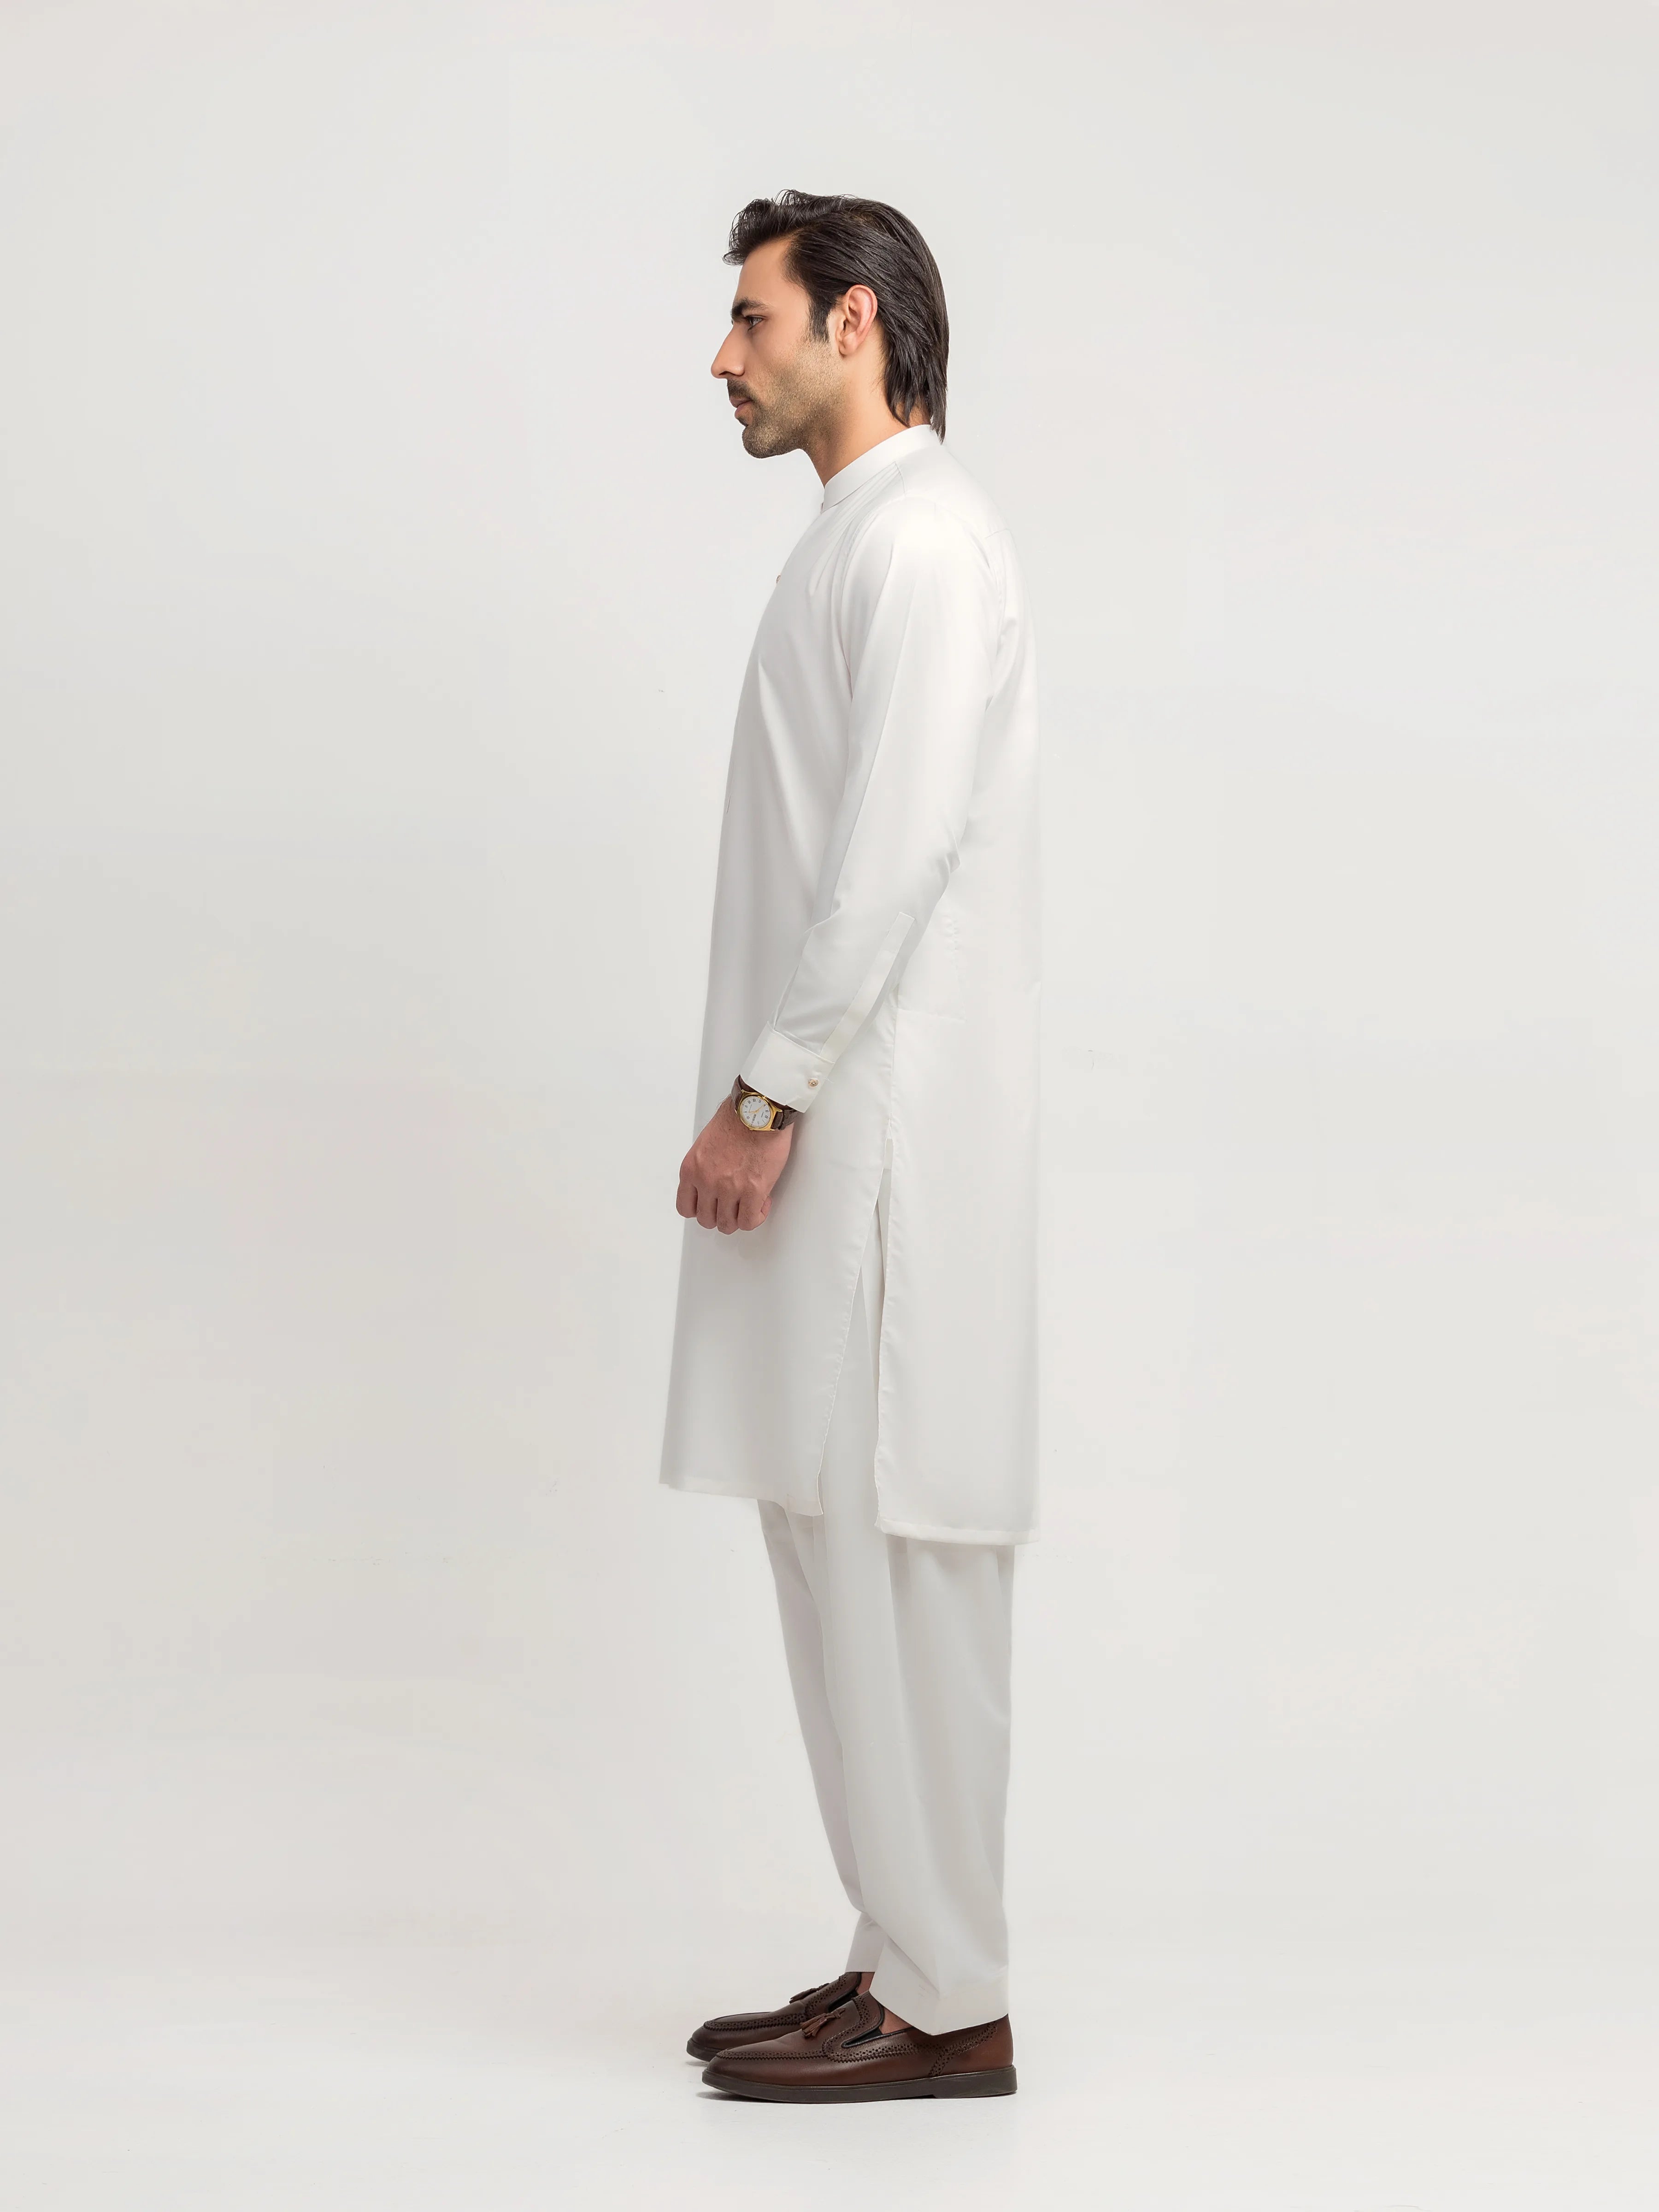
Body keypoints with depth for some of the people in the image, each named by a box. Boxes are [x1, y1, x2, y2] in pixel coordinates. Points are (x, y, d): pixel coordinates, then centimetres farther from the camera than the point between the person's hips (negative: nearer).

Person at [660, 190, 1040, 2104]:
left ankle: (944, 2004, 0)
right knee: (838, 1544, 11)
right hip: (834, 1131, 10)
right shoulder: (862, 540, 20)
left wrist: (766, 1098, -17)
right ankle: (904, 1955, 18)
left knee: (893, 1550, -7)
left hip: (879, 1135, -10)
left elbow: (895, 856, -19)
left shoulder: (923, 541, -11)